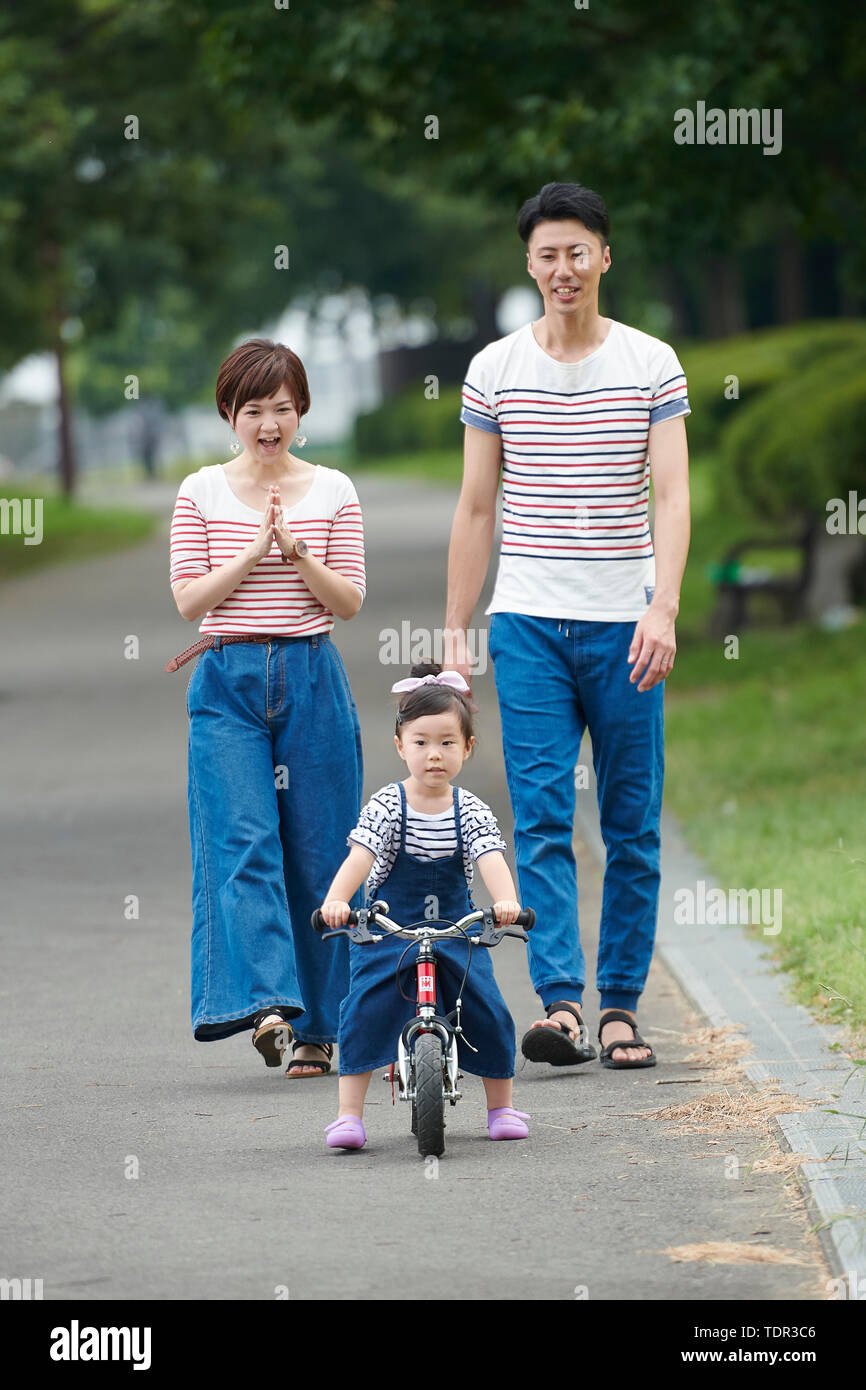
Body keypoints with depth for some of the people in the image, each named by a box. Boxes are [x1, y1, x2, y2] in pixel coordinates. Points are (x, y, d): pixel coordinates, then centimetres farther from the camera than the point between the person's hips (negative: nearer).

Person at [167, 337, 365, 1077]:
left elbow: (349, 601, 1)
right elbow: (189, 599, -1)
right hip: (228, 682, -1)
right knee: (243, 843, -14)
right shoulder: (202, 493, 5)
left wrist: (296, 553, -14)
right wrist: (255, 551, -13)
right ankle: (265, 1002, -24)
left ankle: (317, 1025, 10)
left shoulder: (332, 491, 6)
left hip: (312, 679, 1)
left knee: (317, 848, 2)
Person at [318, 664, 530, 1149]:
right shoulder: (386, 806, -9)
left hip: (456, 932, 1)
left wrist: (506, 901, -40)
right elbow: (360, 855, -22)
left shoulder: (471, 811, -4)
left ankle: (502, 1106, 14)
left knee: (488, 1012, -6)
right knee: (365, 1011, -16)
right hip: (387, 931, -1)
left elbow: (491, 858, -19)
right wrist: (336, 899, -40)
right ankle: (349, 1114, -10)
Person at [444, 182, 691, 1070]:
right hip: (528, 622, 0)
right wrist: (455, 630, 6)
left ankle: (620, 1006, 11)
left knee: (632, 825, 3)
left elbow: (672, 496, -5)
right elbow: (475, 509, 10)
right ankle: (560, 1004, -14)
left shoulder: (651, 365, 2)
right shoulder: (495, 370, 6)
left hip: (624, 622, 0)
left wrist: (663, 607, -19)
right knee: (541, 818, -9)